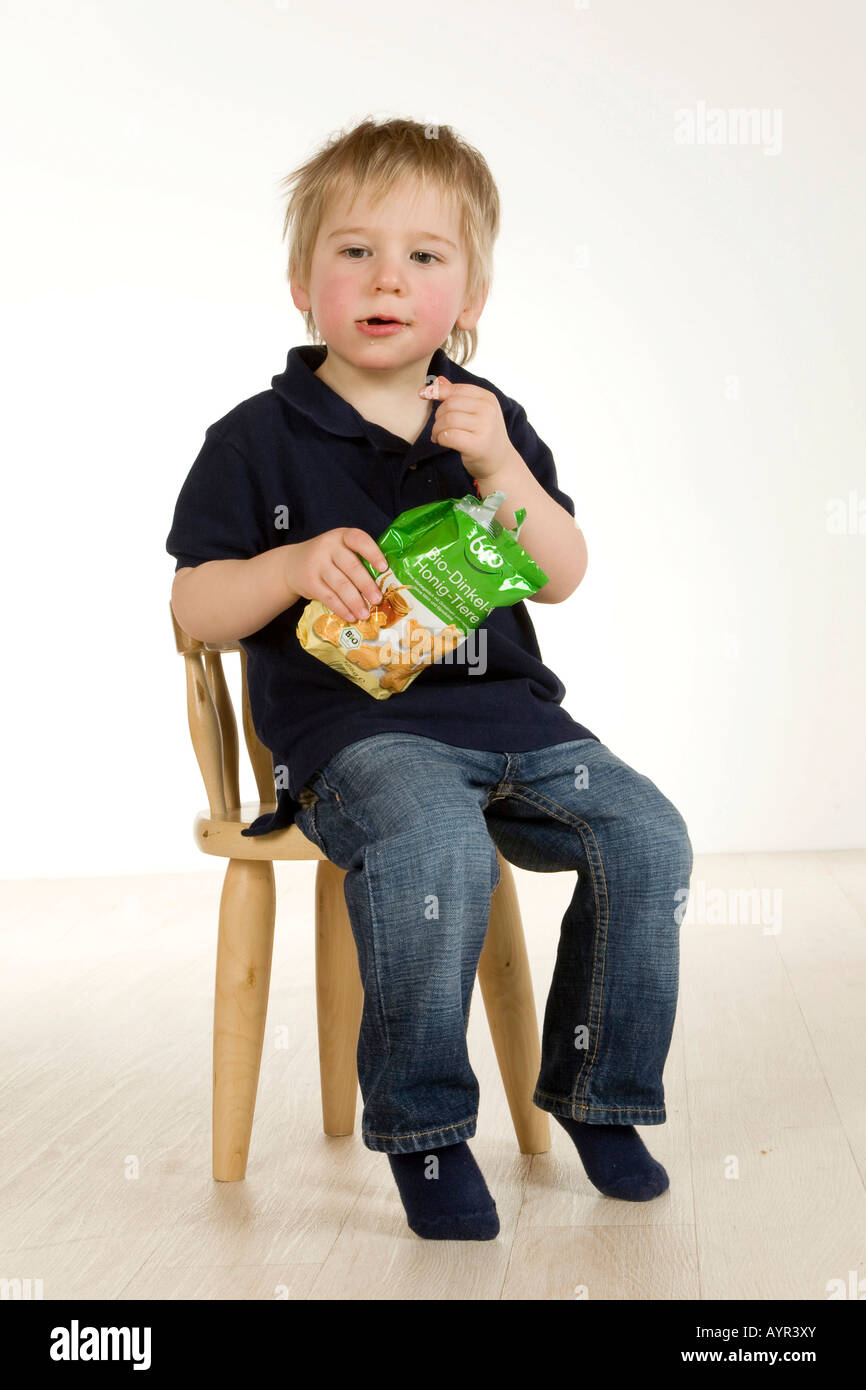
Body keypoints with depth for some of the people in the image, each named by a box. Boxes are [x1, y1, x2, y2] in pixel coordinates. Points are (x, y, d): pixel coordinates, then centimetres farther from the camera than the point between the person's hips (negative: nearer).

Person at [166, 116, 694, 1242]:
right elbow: (193, 609, 2)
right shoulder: (259, 438, 2)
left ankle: (596, 1089, 8)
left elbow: (564, 579, 6)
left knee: (647, 837, -13)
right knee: (433, 848, -34)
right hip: (351, 721, -5)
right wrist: (292, 568, -17)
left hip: (509, 710, 5)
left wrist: (501, 469, -10)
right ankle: (423, 1126, -13)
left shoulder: (491, 423, 13)